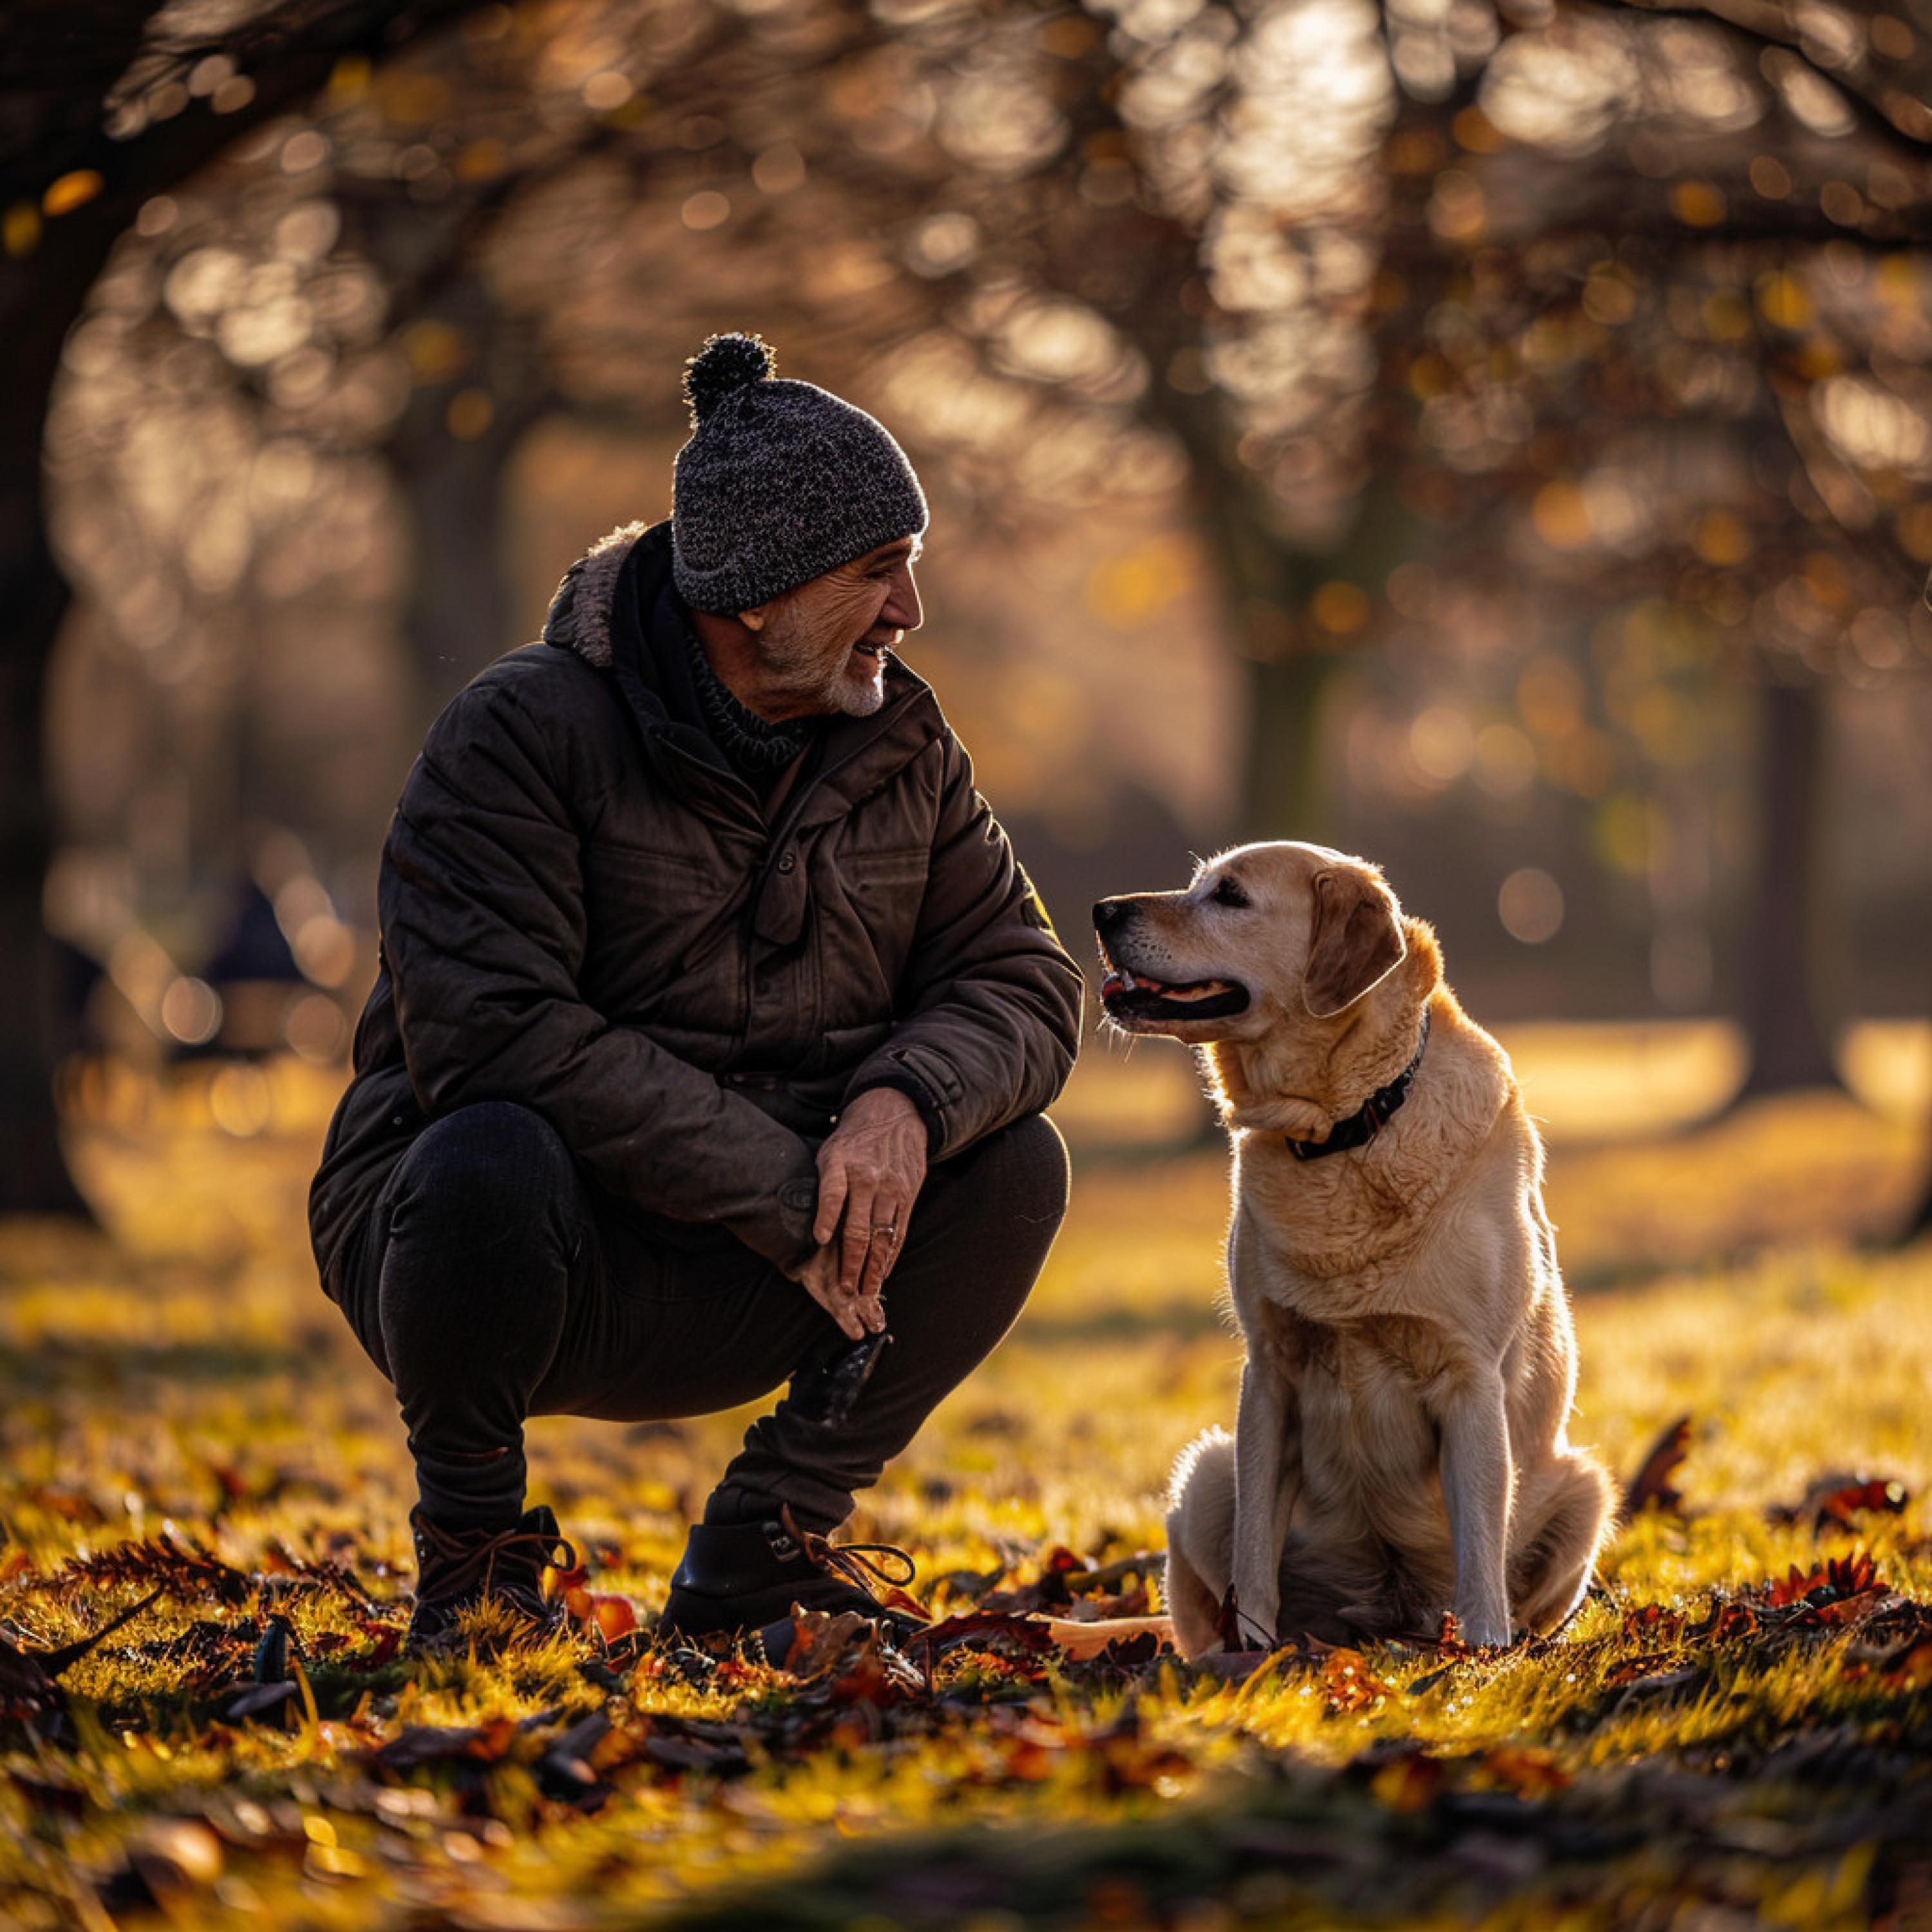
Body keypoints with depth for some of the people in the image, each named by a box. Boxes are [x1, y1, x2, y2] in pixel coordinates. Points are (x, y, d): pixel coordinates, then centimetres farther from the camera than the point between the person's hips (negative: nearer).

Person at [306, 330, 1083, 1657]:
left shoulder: (900, 741, 3)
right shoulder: (526, 730, -16)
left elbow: (1023, 982, 2)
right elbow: (490, 1032, -27)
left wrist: (911, 1100, -23)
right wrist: (787, 1196, -27)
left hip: (739, 1283, 5)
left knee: (1013, 1163, -14)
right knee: (493, 1159, -38)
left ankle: (760, 1552, -2)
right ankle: (472, 1549, -10)